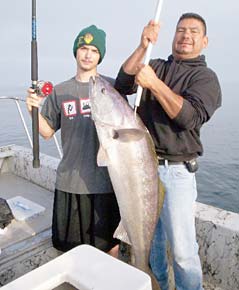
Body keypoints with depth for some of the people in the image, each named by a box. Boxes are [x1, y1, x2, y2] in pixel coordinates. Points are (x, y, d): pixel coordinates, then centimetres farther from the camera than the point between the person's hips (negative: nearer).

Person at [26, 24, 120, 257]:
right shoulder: (59, 91, 4)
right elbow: (48, 131, 7)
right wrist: (34, 110, -10)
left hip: (105, 179, -2)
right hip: (69, 180, 2)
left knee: (109, 242, 14)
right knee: (72, 245, 17)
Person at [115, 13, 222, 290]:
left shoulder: (205, 77, -1)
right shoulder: (155, 66, 12)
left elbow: (189, 116, -18)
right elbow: (122, 85, -3)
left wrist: (154, 83, -22)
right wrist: (143, 46, -12)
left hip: (175, 171, -4)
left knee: (182, 248, -1)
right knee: (150, 237, 19)